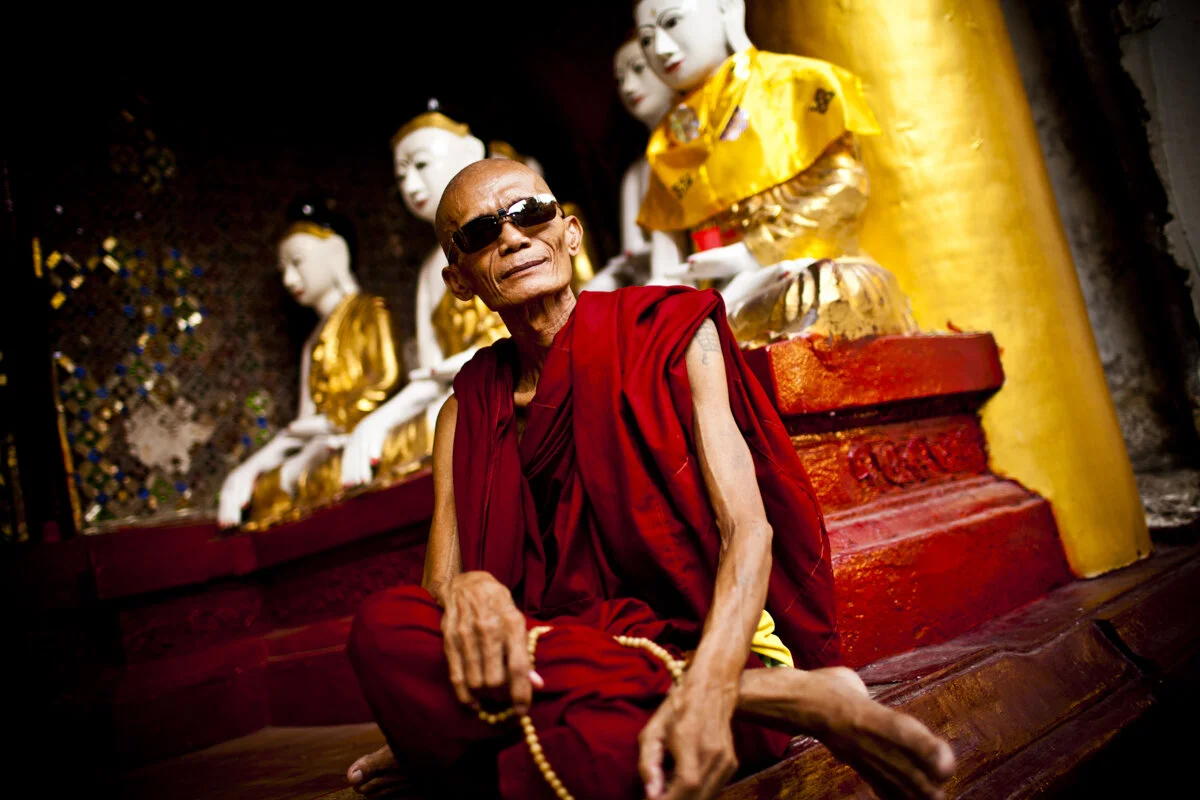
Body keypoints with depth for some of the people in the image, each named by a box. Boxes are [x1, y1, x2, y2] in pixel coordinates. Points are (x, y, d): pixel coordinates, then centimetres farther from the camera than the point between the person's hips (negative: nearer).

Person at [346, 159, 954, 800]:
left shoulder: (669, 331, 1)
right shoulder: (467, 413, 12)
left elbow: (748, 527, -11)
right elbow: (439, 582, 3)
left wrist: (709, 687, -30)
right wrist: (467, 591, -24)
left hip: (699, 642, -5)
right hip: (573, 660, 6)